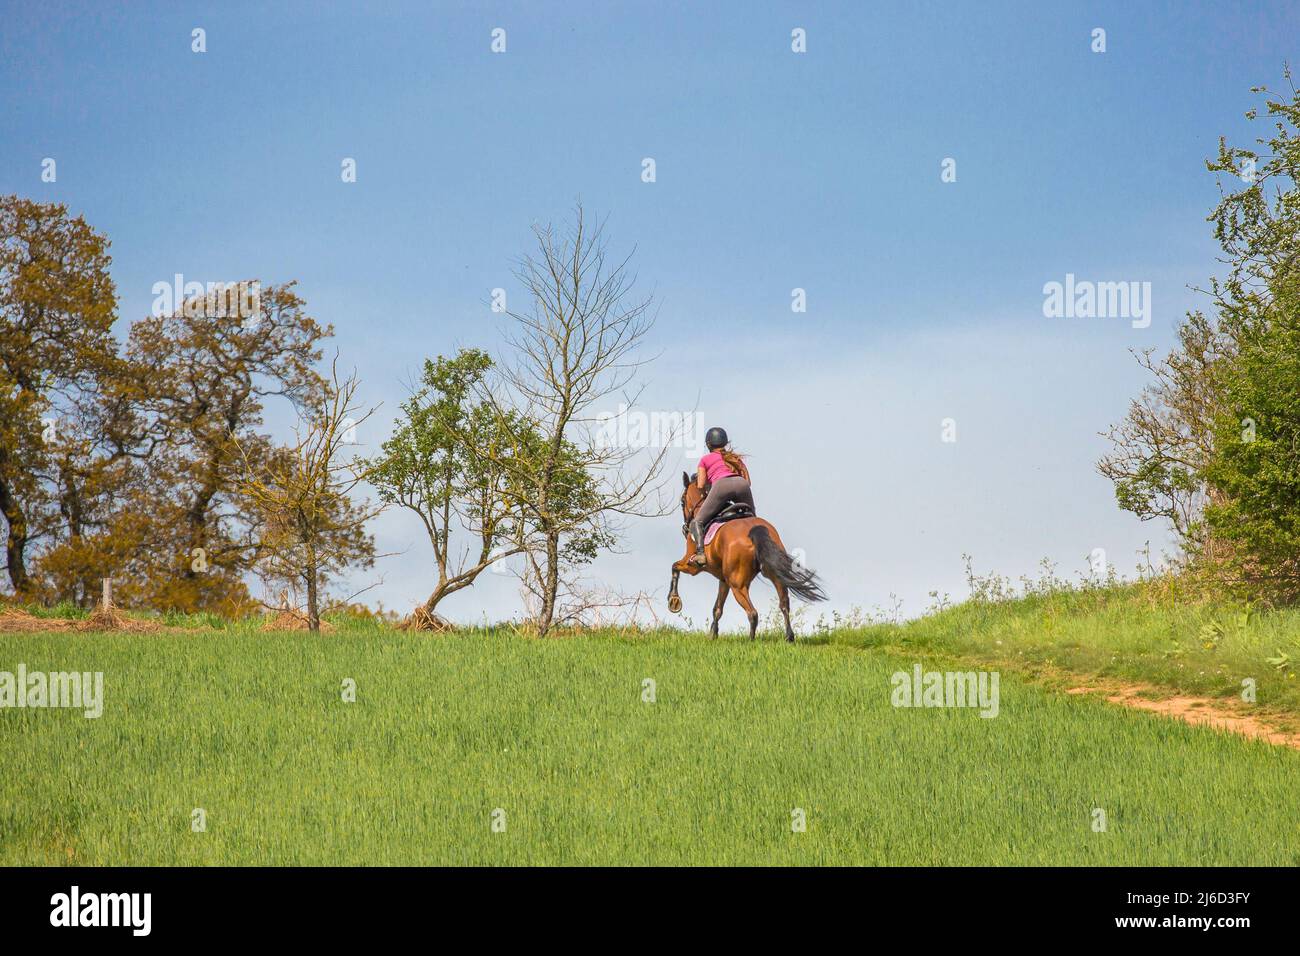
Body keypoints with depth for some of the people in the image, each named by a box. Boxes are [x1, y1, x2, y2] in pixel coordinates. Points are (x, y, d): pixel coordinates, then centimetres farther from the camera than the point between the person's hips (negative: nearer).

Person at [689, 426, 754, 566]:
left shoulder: (705, 460, 25)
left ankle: (700, 553, -22)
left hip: (721, 486, -3)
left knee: (697, 522, 1)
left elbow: (701, 487, 17)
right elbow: (747, 480, 25)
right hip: (741, 484, 3)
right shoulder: (736, 457, 35)